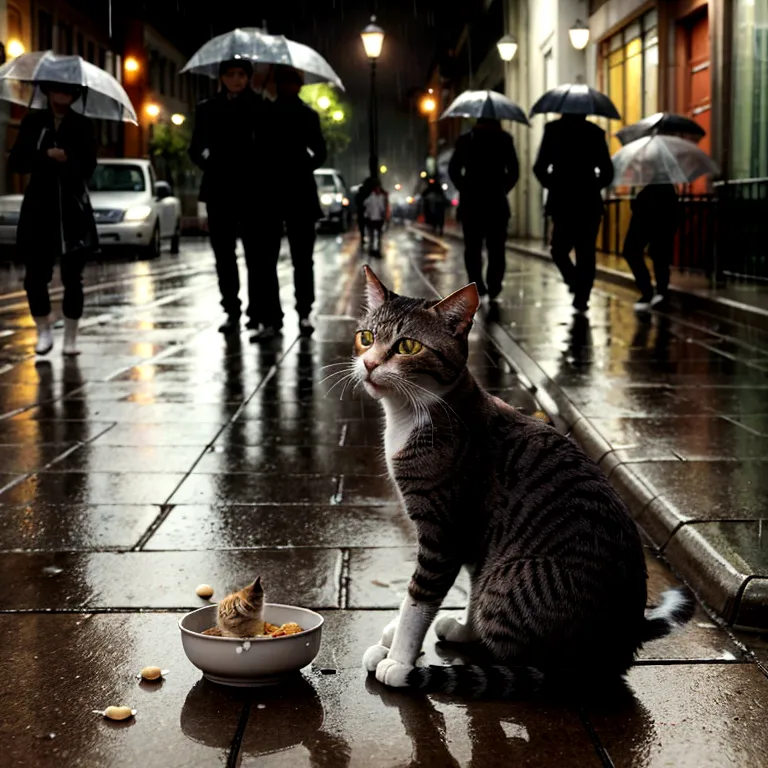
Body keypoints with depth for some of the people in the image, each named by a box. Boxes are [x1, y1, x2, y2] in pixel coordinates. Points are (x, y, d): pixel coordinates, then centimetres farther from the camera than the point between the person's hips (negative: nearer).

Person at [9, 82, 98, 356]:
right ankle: (44, 332, 16)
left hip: (73, 209, -1)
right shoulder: (33, 122, 6)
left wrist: (67, 158, -21)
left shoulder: (83, 126, 5)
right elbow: (16, 162, -1)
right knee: (35, 276, -3)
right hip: (39, 207, 1)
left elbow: (88, 166, -3)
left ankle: (70, 337, 10)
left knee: (72, 277, 0)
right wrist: (46, 155, -15)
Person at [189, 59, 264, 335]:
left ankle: (257, 311, 1)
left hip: (251, 187, -3)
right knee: (224, 252, 3)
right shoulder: (208, 108, 11)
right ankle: (231, 311, 9)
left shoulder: (259, 105, 4)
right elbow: (196, 148, 14)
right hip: (219, 188, 3)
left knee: (255, 251, -3)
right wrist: (209, 164, -1)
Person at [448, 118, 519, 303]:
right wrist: (504, 189, 6)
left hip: (471, 201, 2)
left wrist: (464, 188, 10)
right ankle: (493, 288, -4)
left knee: (472, 246, 10)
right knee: (496, 247, 5)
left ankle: (477, 285, 1)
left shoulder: (465, 140, 7)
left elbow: (453, 169, 4)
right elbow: (514, 171, -6)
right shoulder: (504, 139, -1)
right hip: (496, 200, -2)